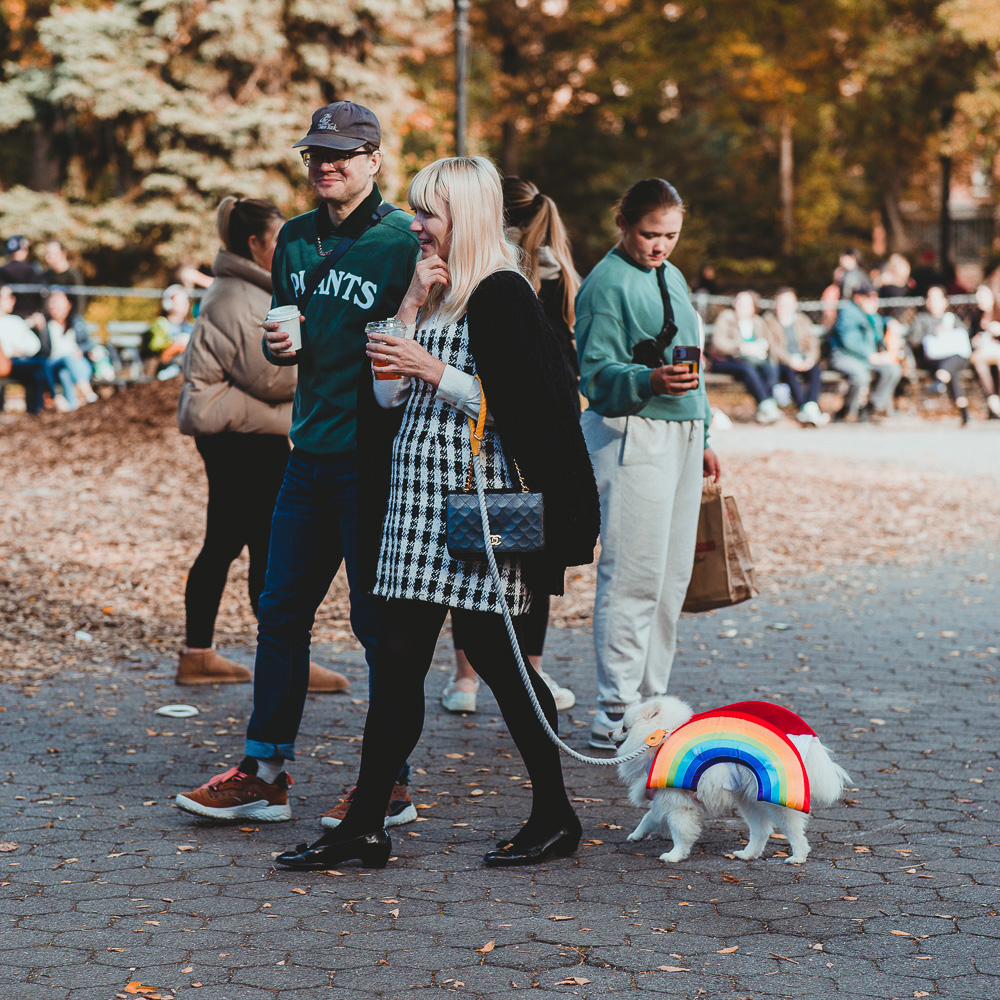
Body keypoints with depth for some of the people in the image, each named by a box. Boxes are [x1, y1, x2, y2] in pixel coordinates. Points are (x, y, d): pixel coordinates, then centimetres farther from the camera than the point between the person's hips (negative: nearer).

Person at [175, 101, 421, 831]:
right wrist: (278, 343, -1)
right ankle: (265, 774, 19)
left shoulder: (404, 240, -8)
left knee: (378, 618, 0)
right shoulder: (295, 239, 12)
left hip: (376, 457, -7)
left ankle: (391, 784, 11)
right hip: (311, 449, 7)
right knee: (281, 608, 9)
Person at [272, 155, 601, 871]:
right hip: (418, 491, 8)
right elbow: (388, 395, 11)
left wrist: (436, 372, -18)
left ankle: (555, 817, 13)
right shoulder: (436, 293, 18)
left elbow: (517, 408, -14)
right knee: (398, 657, 4)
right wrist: (411, 307, 3)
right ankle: (365, 828, 5)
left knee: (492, 653, -2)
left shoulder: (500, 294, -7)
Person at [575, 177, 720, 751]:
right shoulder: (607, 284, -9)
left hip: (681, 433, 9)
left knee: (674, 574, 9)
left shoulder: (671, 277, 18)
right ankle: (615, 713, -4)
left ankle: (651, 698, 18)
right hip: (632, 436, -9)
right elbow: (597, 372, -15)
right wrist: (650, 381, -33)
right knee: (635, 575, -9)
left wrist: (702, 436, 24)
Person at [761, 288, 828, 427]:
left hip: (803, 362, 3)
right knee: (789, 369, -36)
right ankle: (805, 408, -48)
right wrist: (790, 360, -20)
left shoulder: (803, 320, 19)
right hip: (780, 364, -3)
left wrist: (810, 359, -15)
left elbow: (813, 343, 8)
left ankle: (811, 407, -47)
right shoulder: (769, 321, 9)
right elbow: (772, 346, -5)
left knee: (815, 369, -29)